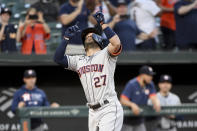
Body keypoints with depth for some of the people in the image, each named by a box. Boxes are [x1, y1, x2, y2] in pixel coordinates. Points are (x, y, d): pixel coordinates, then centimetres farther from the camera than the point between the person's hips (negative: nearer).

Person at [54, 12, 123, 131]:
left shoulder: (106, 54, 3)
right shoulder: (79, 60, 19)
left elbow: (116, 43, -17)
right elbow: (58, 58, 11)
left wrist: (102, 24, -11)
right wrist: (67, 38, 9)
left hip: (109, 109, -6)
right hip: (93, 111, 6)